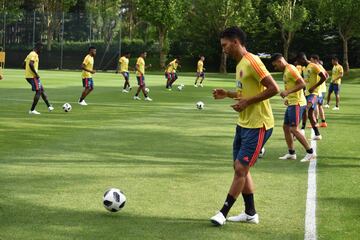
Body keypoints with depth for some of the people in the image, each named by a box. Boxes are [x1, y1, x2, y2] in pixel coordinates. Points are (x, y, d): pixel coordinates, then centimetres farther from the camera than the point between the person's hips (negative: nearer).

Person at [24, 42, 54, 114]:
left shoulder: (30, 54, 18)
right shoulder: (34, 54, -13)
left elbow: (24, 64, 21)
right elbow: (31, 64, -28)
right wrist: (36, 73, -22)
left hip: (28, 76, 10)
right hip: (33, 76, -10)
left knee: (42, 90, 16)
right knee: (38, 92, -5)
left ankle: (49, 106, 22)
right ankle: (32, 110, -5)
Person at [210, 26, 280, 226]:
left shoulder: (252, 62, -17)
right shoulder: (240, 64, 12)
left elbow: (273, 89, -22)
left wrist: (247, 102, -20)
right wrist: (227, 94, 9)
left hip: (258, 126, -10)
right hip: (244, 124, 10)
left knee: (240, 169, -6)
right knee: (240, 168, 13)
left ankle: (223, 213, 2)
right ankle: (250, 213, 22)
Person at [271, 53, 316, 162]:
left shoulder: (291, 69, -15)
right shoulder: (286, 71, 16)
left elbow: (302, 84, -22)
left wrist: (288, 92, -24)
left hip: (297, 103, -10)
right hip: (292, 103, 10)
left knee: (294, 129, -12)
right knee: (286, 127, 12)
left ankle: (310, 152, -7)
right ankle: (291, 153, 18)